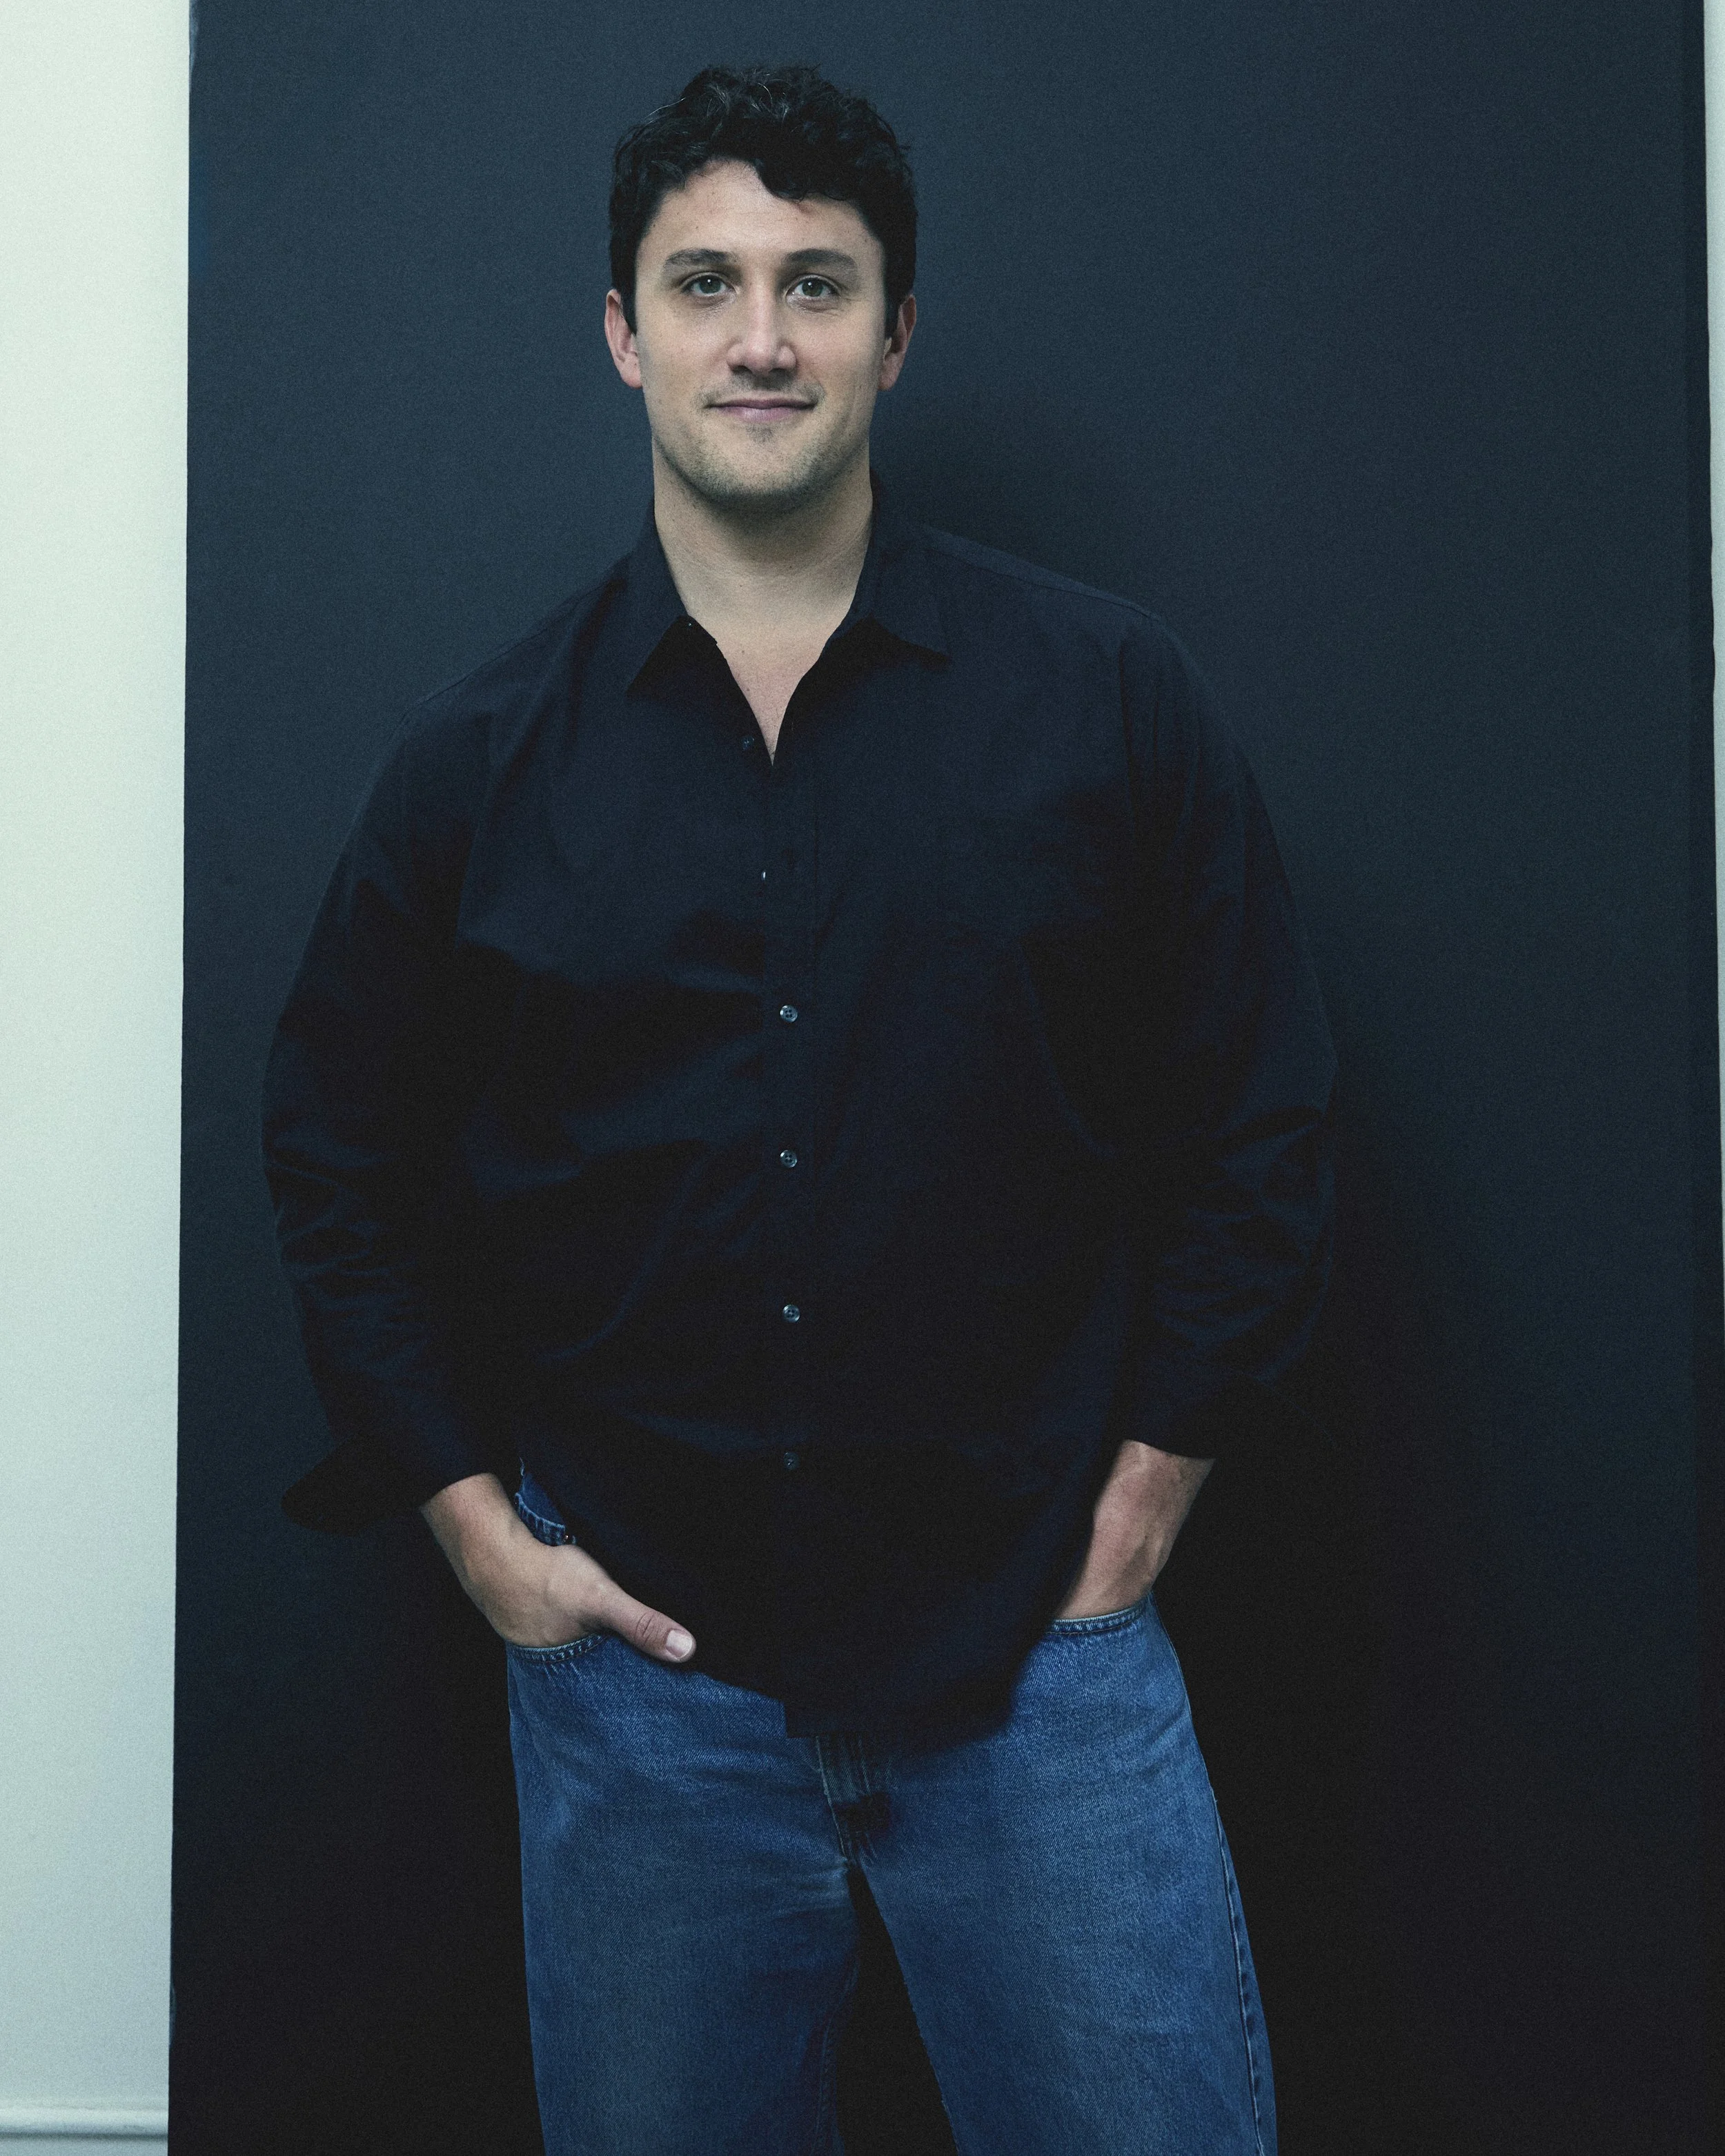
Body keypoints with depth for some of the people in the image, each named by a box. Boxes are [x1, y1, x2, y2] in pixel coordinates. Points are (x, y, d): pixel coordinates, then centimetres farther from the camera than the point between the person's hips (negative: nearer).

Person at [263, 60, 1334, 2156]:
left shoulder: (1109, 698, -3)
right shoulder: (481, 756, 0)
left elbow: (1260, 1110, 3)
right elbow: (338, 1155, 9)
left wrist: (1155, 1474, 0)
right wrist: (476, 1522, 2)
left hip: (1039, 1642, -1)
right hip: (636, 1653, 1)